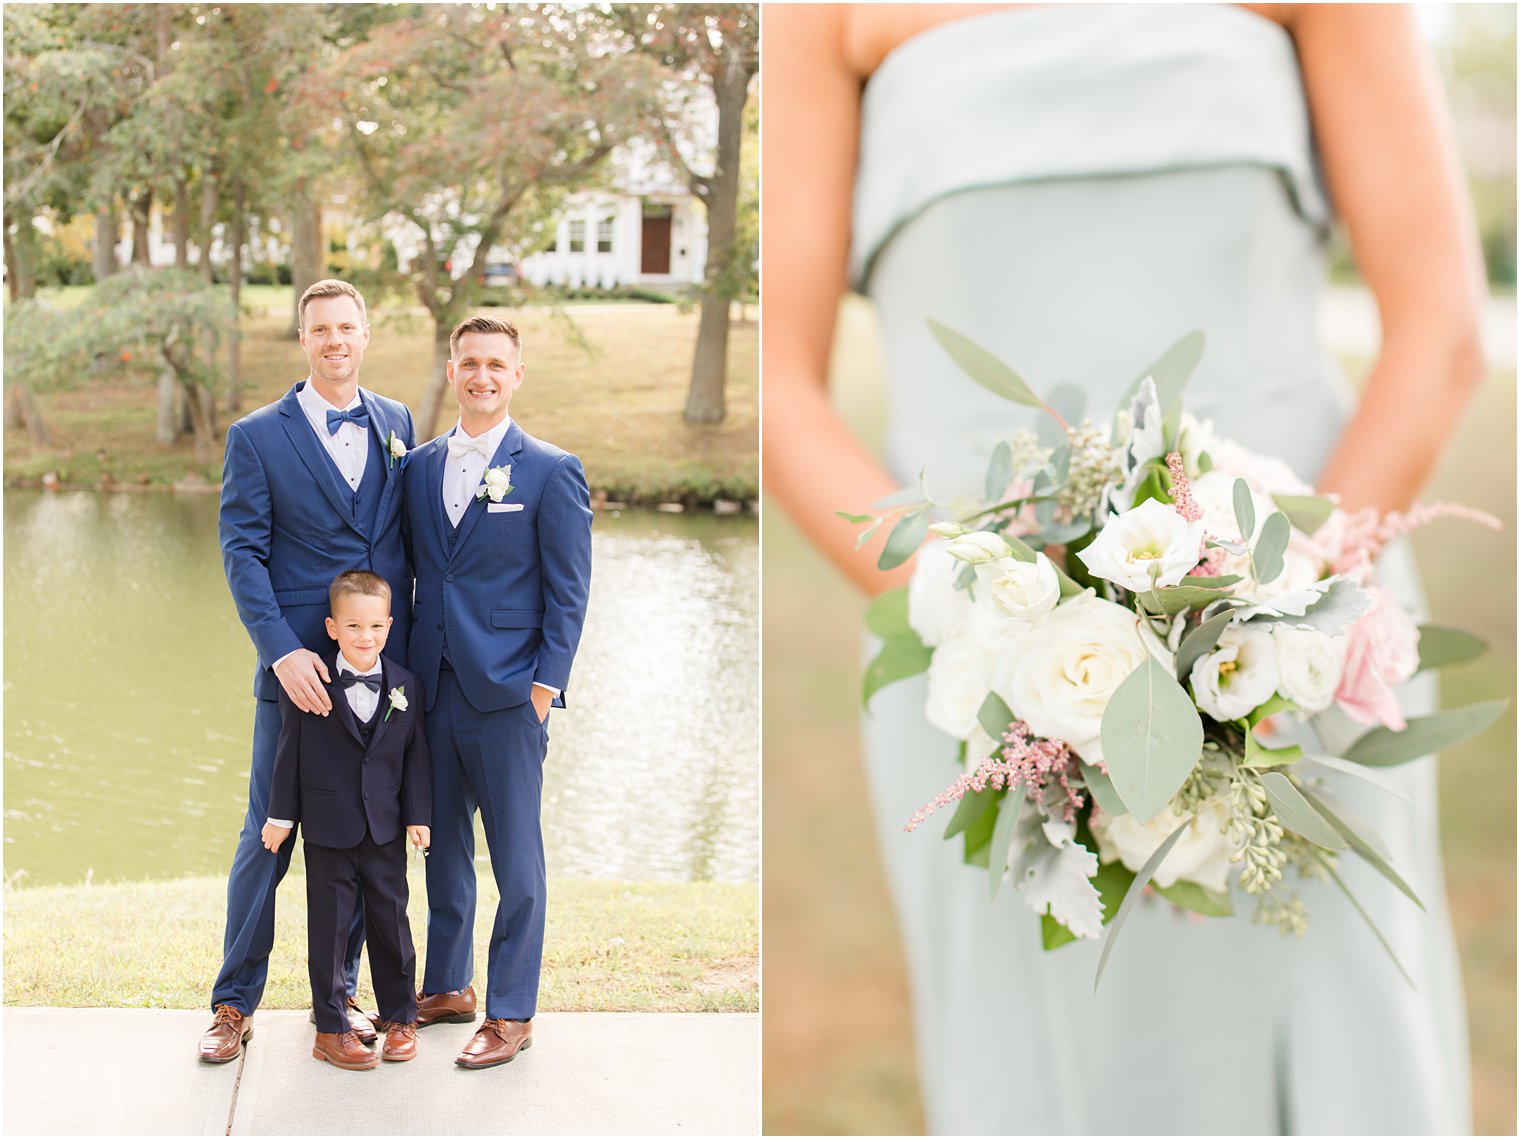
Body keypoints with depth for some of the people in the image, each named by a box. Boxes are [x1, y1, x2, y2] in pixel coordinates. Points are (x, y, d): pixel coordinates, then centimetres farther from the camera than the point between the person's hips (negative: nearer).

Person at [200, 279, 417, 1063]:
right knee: (267, 838, 1)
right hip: (299, 670, -3)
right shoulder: (258, 436, -2)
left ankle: (338, 992, 24)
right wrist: (282, 650, -17)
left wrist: (409, 647, 8)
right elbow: (241, 551, -6)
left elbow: (408, 538, 13)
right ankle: (235, 1004, 14)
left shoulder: (396, 424, 9)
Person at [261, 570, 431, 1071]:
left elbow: (416, 755, 5)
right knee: (330, 922, 4)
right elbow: (290, 750, -2)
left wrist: (418, 815, 1)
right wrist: (282, 814, -1)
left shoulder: (406, 687, 0)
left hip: (386, 828, 2)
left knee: (391, 917, 9)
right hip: (328, 827, -2)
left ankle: (400, 1018, 23)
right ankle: (331, 1028, 12)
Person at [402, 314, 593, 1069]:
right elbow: (410, 573, 15)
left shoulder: (550, 471, -4)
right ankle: (445, 986, 29)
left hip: (507, 695, -5)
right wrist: (402, 666, 8)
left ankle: (511, 1012, 12)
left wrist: (545, 683, -11)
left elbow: (569, 593, -4)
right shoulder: (419, 467, 10)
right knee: (441, 848, 15)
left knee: (515, 858, 2)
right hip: (431, 689, 5)